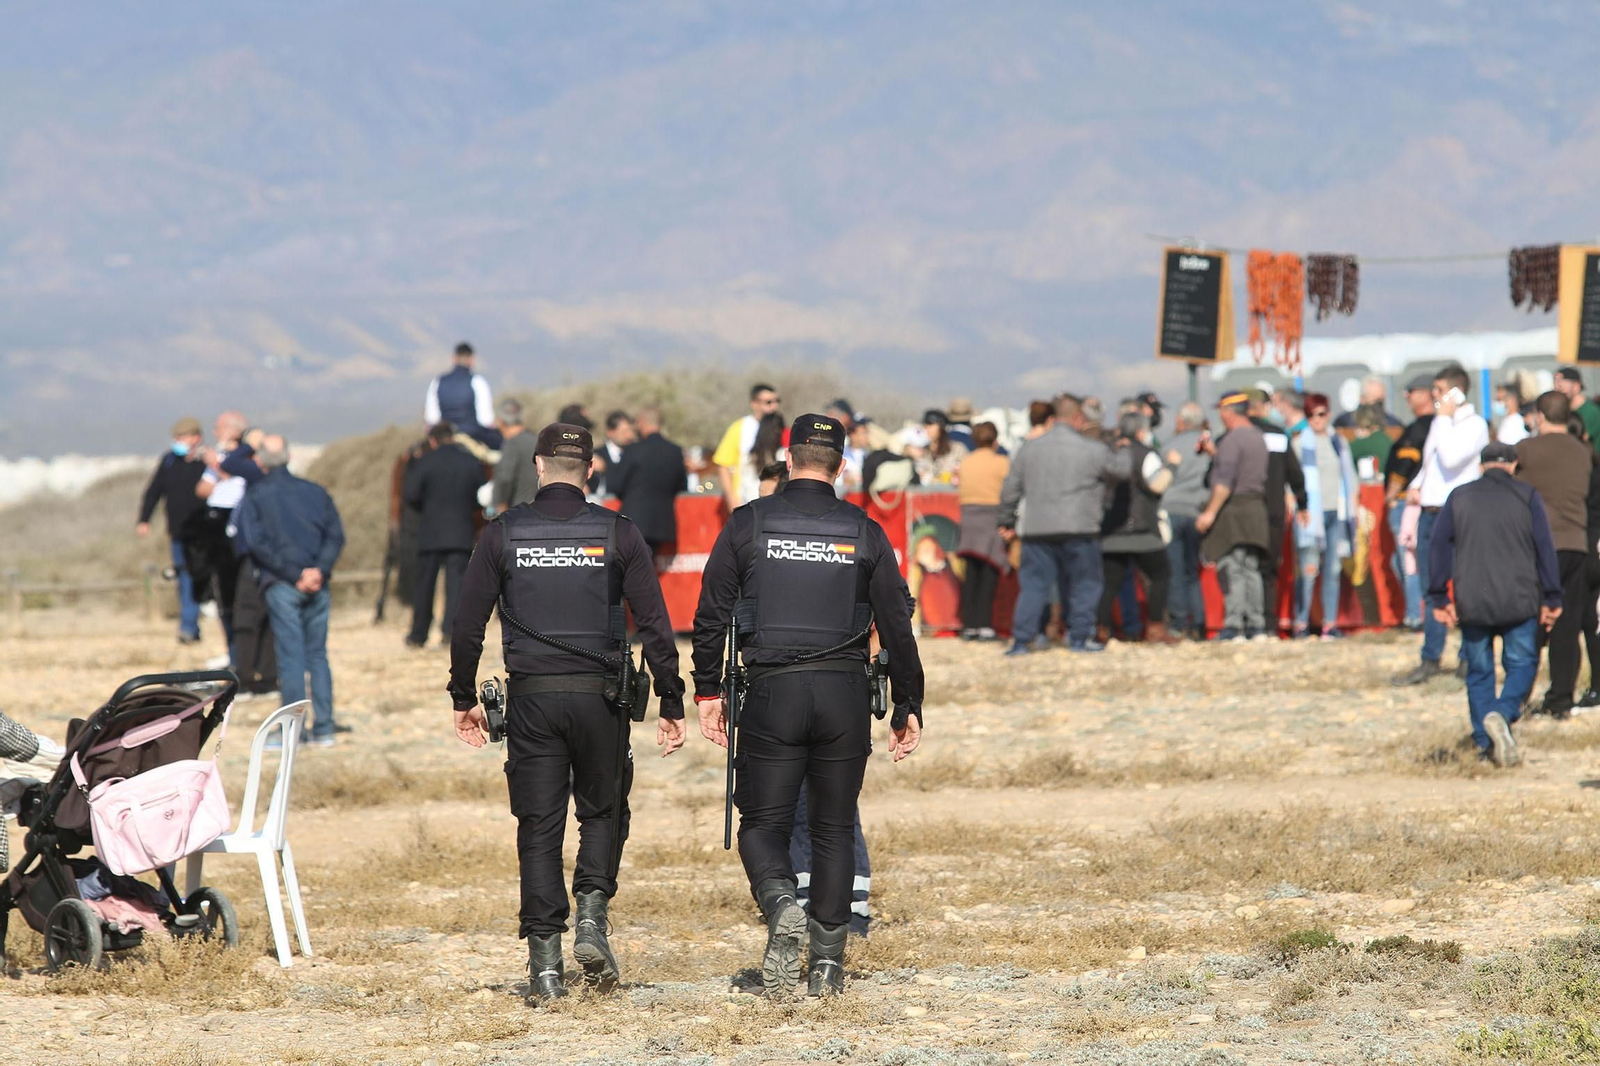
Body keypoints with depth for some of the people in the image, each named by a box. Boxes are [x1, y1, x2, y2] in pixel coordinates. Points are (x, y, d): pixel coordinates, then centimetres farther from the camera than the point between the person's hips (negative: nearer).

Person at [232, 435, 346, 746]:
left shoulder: (254, 497, 2)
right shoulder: (315, 492, 12)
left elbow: (256, 545, -9)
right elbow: (335, 536, 3)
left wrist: (294, 576, -8)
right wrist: (319, 570, -7)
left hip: (281, 585, -3)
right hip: (318, 587, 3)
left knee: (290, 657, -1)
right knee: (318, 656, 9)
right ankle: (323, 729, 7)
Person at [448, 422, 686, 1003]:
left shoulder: (503, 534, 0)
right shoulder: (617, 533, -1)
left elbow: (468, 626, 2)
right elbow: (655, 625, -2)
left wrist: (463, 699, 14)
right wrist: (671, 704, 4)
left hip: (531, 696, 0)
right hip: (600, 694, 0)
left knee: (539, 828, 5)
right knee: (602, 812, 18)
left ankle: (545, 962, 1)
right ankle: (591, 916, -3)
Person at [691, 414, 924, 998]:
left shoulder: (748, 524, 1)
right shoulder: (864, 532, 4)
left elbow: (712, 614, 1)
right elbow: (898, 626, 5)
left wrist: (707, 691, 9)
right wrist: (908, 707, 12)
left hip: (772, 690, -1)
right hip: (845, 694, 1)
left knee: (763, 823, 5)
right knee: (834, 828, 9)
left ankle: (780, 904, -25)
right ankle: (828, 961, 6)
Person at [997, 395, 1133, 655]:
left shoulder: (1029, 449, 9)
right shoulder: (1092, 450, -2)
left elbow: (1010, 488, 13)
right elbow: (1122, 470, 10)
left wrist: (1006, 521, 23)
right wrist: (1124, 451, 32)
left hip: (1037, 531, 3)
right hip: (1078, 528, -3)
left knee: (1033, 585, 4)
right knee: (1084, 584, 10)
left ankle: (1021, 640, -1)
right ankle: (1080, 637, 10)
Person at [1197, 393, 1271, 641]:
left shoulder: (1232, 440, -13)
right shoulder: (1258, 438, 15)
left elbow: (1225, 481, -20)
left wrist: (1211, 512, -20)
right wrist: (1214, 452, 27)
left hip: (1233, 509, -8)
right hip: (1256, 507, 8)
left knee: (1231, 570, -8)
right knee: (1251, 570, 10)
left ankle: (1233, 627, -13)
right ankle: (1257, 626, 8)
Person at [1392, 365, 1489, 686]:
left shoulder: (1474, 425, -7)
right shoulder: (1439, 424, 17)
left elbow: (1451, 459, -22)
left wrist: (1445, 418, -13)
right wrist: (1416, 486, 10)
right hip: (1430, 512, 8)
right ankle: (1430, 659, 13)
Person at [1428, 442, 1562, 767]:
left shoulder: (1458, 497, 9)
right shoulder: (1527, 496, 4)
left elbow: (1438, 546, 5)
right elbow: (1545, 548, 0)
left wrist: (1439, 598, 6)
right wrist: (1551, 599, 3)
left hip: (1472, 603, 2)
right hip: (1519, 602, -1)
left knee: (1479, 672, 10)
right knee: (1522, 663, 8)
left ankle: (1485, 741, 5)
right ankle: (1503, 713, -19)